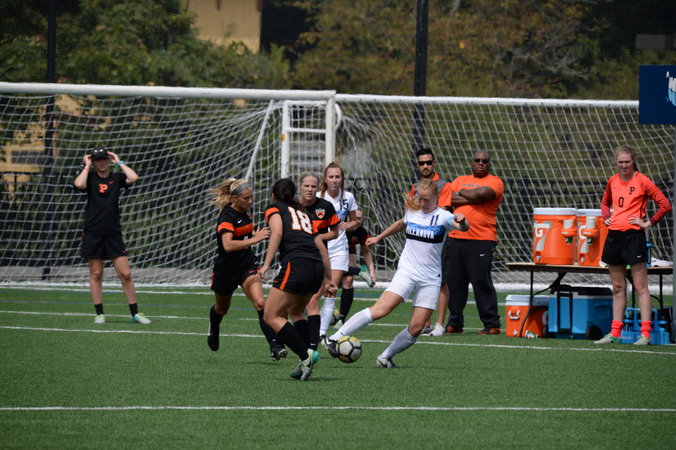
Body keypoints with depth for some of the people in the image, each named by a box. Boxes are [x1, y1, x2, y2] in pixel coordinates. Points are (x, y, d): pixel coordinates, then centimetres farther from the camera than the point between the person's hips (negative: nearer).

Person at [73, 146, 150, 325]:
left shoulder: (117, 178, 7)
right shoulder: (90, 178, 4)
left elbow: (133, 178, -12)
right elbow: (79, 184, -18)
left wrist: (119, 162, 0)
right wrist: (86, 166, -4)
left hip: (113, 234, 1)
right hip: (93, 234, -1)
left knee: (126, 274, -4)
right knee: (96, 274, 4)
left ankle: (135, 313, 2)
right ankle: (99, 314, 11)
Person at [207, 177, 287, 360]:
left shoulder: (246, 211, -1)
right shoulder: (227, 216, -23)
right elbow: (227, 245, -40)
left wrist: (257, 234, 5)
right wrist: (254, 239, -44)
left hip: (247, 265, 4)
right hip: (226, 269, -4)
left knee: (260, 303, -19)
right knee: (222, 309, 21)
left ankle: (275, 346, -25)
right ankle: (213, 330, 56)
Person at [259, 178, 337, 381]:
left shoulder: (274, 209, 14)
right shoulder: (303, 214, 31)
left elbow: (277, 233, -7)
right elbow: (322, 248, 28)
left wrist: (266, 264, -14)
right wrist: (328, 280, 33)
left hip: (296, 264, -7)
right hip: (317, 267, 7)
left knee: (272, 317, -3)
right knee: (295, 311, 26)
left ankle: (306, 355, -17)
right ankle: (305, 362, 13)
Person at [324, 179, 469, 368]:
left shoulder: (442, 216, -4)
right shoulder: (412, 212, 7)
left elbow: (463, 226, -24)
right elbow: (401, 224, 31)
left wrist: (462, 222, -47)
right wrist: (379, 237, 40)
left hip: (430, 279, 0)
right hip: (406, 272, 0)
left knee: (416, 329, -7)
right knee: (381, 309, -21)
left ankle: (385, 357, 13)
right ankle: (335, 338, -21)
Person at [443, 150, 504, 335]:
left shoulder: (494, 182, 3)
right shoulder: (460, 180, 18)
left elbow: (481, 194, -16)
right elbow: (449, 198, 2)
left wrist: (462, 193, 1)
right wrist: (471, 198, -7)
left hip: (482, 240, -5)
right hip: (456, 237, 5)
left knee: (482, 282, -7)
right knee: (454, 282, 6)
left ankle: (492, 324, -2)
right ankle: (454, 323, 15)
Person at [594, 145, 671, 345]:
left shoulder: (642, 181, -7)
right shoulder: (613, 181, 11)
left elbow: (665, 205, -8)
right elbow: (605, 202, 31)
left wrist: (648, 223, -10)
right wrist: (606, 217, 13)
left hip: (634, 236, -6)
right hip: (614, 235, 6)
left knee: (640, 287, -6)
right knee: (618, 288, 11)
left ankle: (645, 334, -8)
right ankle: (615, 333, 15)